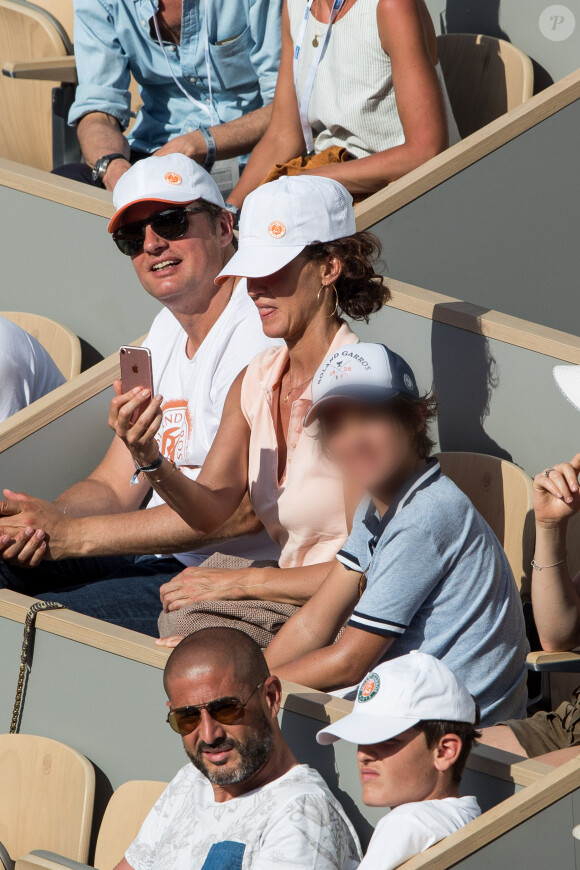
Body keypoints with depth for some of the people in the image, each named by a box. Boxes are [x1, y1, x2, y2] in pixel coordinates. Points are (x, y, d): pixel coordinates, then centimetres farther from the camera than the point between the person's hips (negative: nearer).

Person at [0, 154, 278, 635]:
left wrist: (71, 535, -20)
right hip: (159, 561, 9)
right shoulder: (168, 330, 16)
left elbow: (243, 510, -23)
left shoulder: (263, 333, -15)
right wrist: (41, 521, -9)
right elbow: (114, 487, 16)